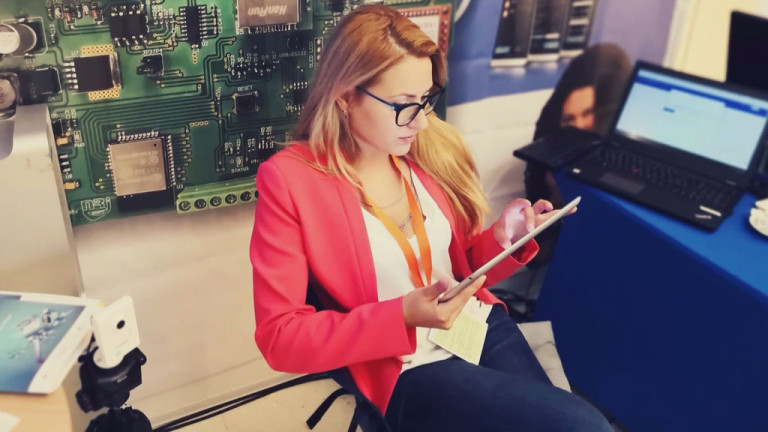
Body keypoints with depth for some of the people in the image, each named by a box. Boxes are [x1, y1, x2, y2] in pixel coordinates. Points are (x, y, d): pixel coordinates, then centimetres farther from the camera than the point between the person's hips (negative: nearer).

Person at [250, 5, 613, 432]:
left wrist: (500, 240, -9)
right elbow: (279, 337, -13)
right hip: (408, 369, -5)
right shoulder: (288, 180, -13)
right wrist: (401, 317, -24)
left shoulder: (428, 149, 1)